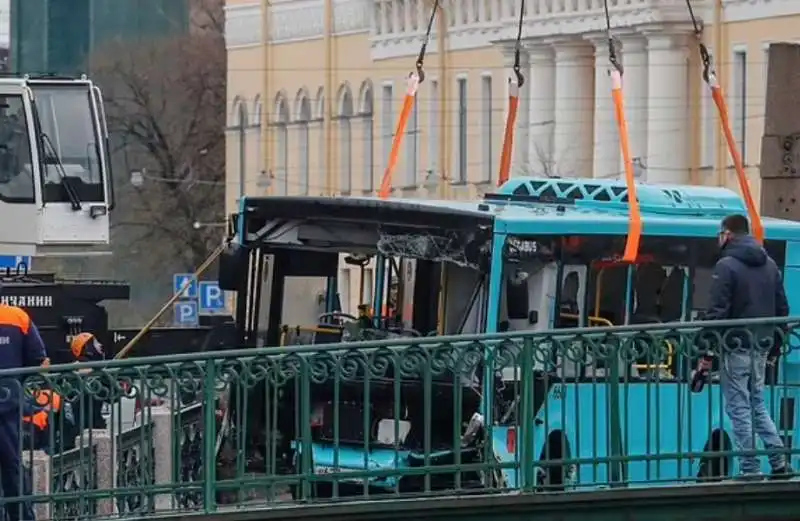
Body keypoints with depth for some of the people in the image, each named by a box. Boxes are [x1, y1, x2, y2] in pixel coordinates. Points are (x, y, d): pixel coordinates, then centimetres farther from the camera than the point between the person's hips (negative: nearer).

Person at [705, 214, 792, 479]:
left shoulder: (726, 266, -11)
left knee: (739, 407, -1)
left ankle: (749, 469, -1)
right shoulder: (770, 265, 12)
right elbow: (782, 309, 15)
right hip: (762, 347, 7)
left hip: (736, 347, -7)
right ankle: (779, 461, 10)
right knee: (757, 403, 17)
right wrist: (775, 342, 20)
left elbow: (717, 313, -17)